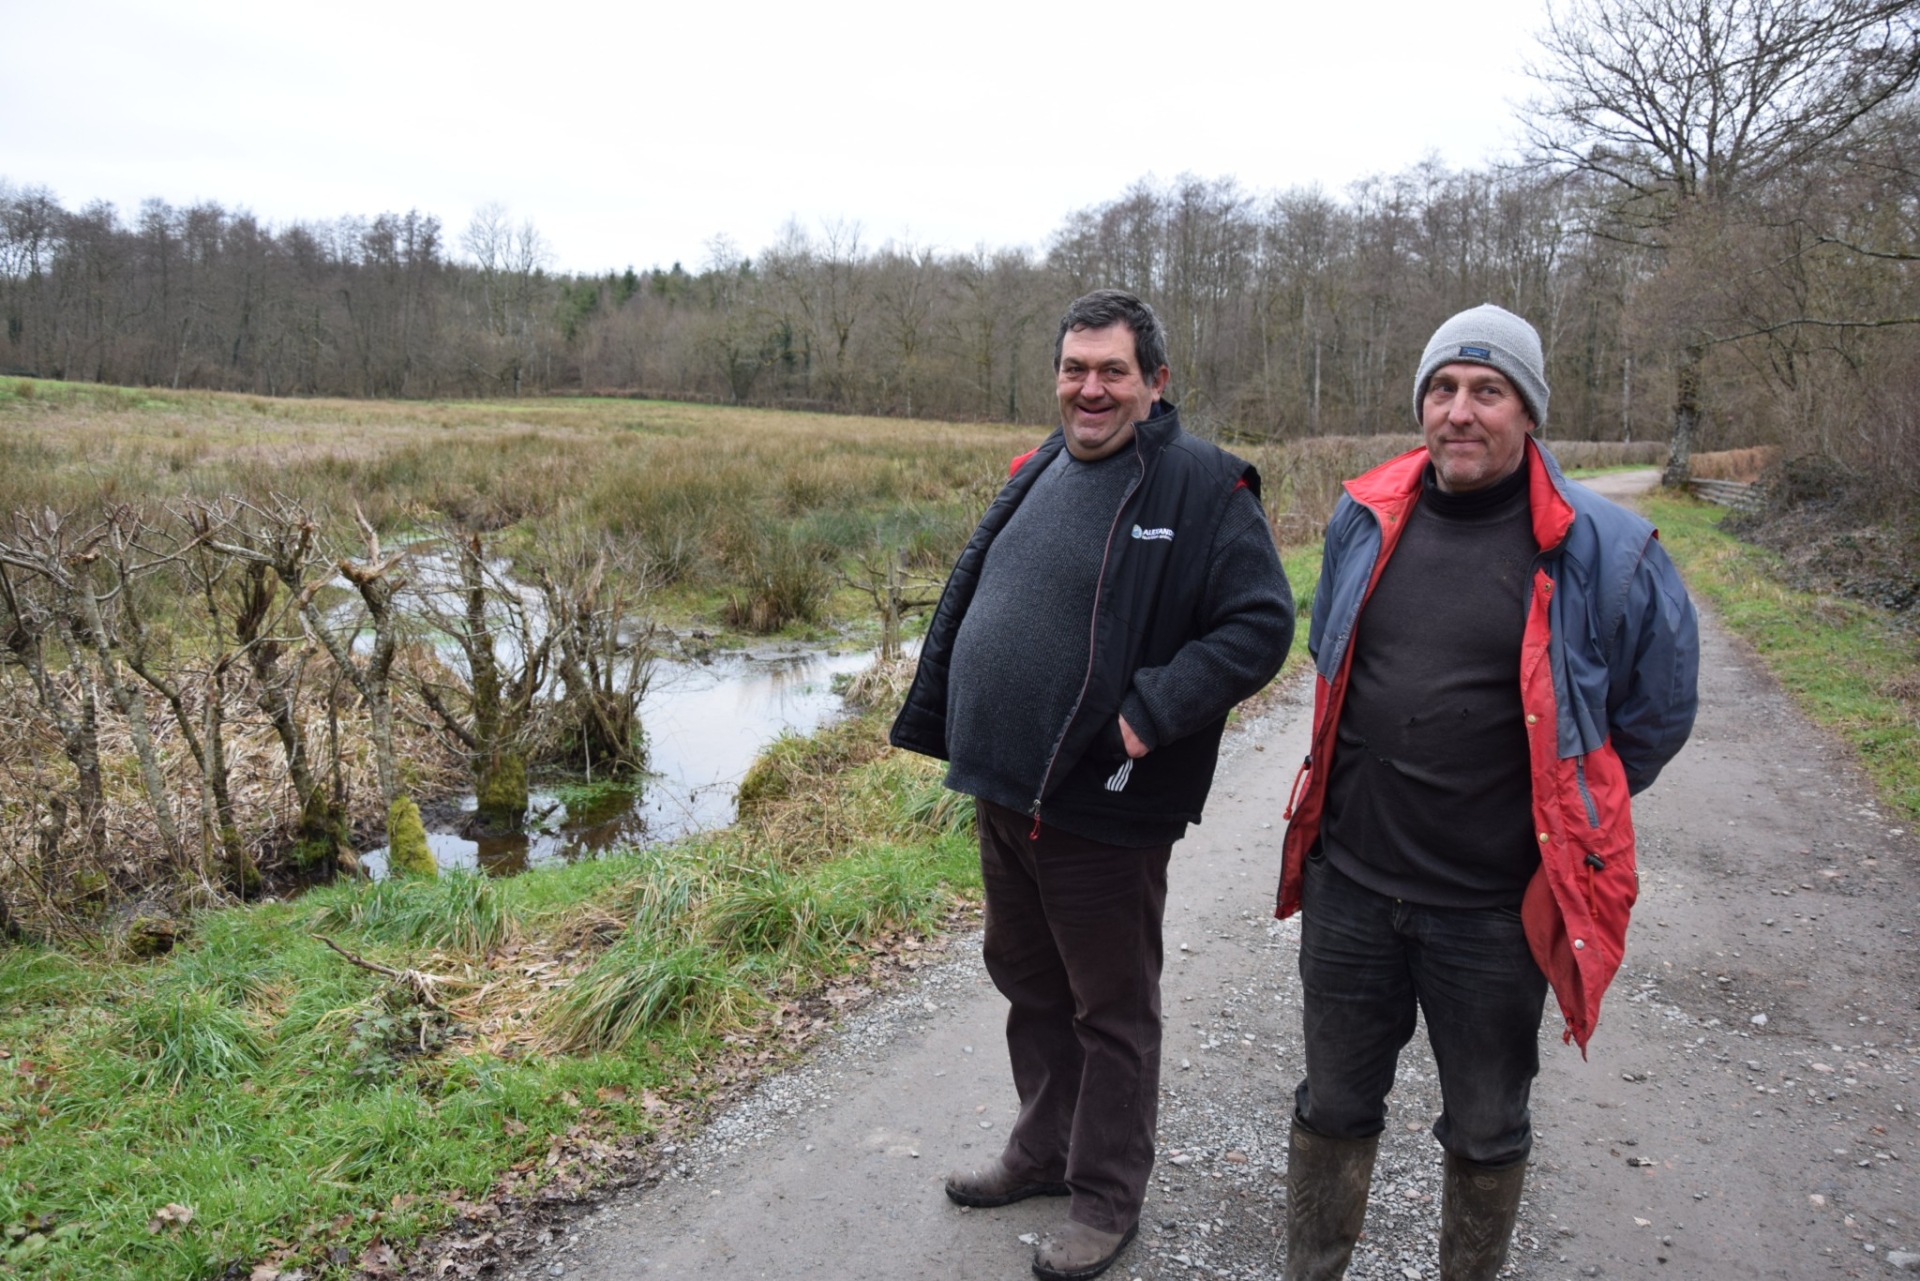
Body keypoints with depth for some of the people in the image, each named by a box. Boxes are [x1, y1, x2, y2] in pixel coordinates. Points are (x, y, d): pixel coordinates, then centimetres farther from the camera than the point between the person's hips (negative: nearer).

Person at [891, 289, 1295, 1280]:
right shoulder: (1036, 475, 10)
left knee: (1111, 1011, 10)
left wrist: (1151, 714, -23)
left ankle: (1106, 1198, 29)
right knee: (1027, 980, 23)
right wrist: (939, 726, 15)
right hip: (1002, 793, 8)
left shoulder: (1202, 484, -12)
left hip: (1102, 814, -7)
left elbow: (1260, 624, -17)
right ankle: (1044, 1148, 44)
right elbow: (965, 600, 18)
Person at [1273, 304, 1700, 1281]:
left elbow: (1654, 713, 2)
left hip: (1494, 906, -3)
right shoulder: (1365, 520, 0)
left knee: (1484, 1130, 18)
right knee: (1333, 1107, 18)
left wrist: (1565, 814, 5)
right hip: (1348, 881, 3)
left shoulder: (1600, 549, -11)